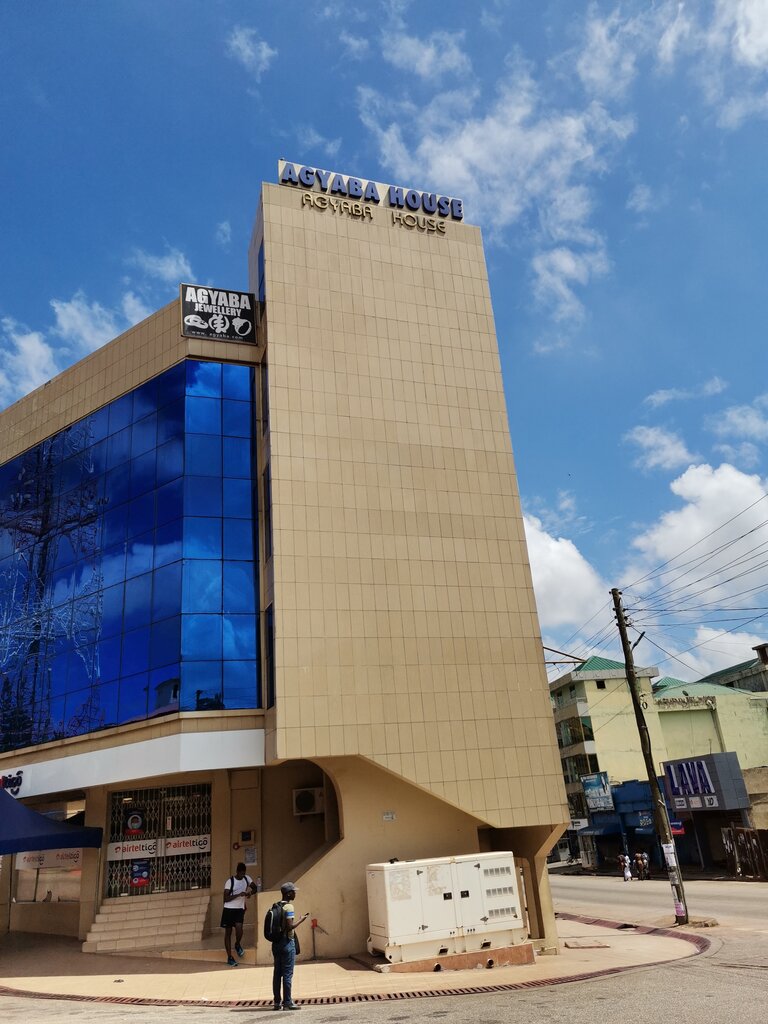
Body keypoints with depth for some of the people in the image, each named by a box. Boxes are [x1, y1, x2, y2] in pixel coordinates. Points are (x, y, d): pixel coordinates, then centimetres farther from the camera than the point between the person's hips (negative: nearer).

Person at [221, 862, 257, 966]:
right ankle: (229, 957, 13)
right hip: (229, 909, -2)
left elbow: (254, 887, 11)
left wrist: (250, 892, -12)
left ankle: (237, 945, 11)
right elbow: (226, 898, -14)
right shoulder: (230, 881, -12)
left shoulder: (247, 878, 1)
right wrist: (238, 894, -24)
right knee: (228, 932, 2)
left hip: (240, 909, 2)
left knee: (239, 927, -19)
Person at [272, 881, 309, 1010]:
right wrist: (301, 920, -8)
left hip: (276, 942, 8)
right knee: (287, 973, -2)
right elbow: (290, 926, -21)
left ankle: (277, 1002, 15)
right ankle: (287, 1002, 1)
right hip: (287, 942, -8)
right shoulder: (289, 907, -14)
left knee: (277, 973, 11)